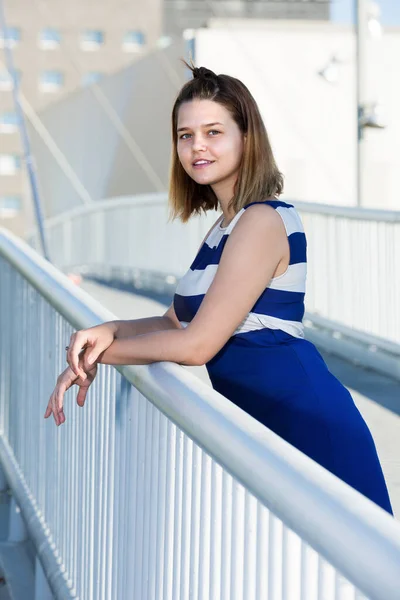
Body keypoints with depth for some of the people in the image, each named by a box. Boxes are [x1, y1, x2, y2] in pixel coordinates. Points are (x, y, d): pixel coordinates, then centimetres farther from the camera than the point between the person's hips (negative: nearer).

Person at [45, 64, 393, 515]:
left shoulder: (263, 221, -16)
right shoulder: (226, 224, 15)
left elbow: (197, 343, -18)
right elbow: (177, 322, 15)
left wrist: (101, 352, -7)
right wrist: (110, 331, -5)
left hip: (303, 423, -9)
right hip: (260, 422, 9)